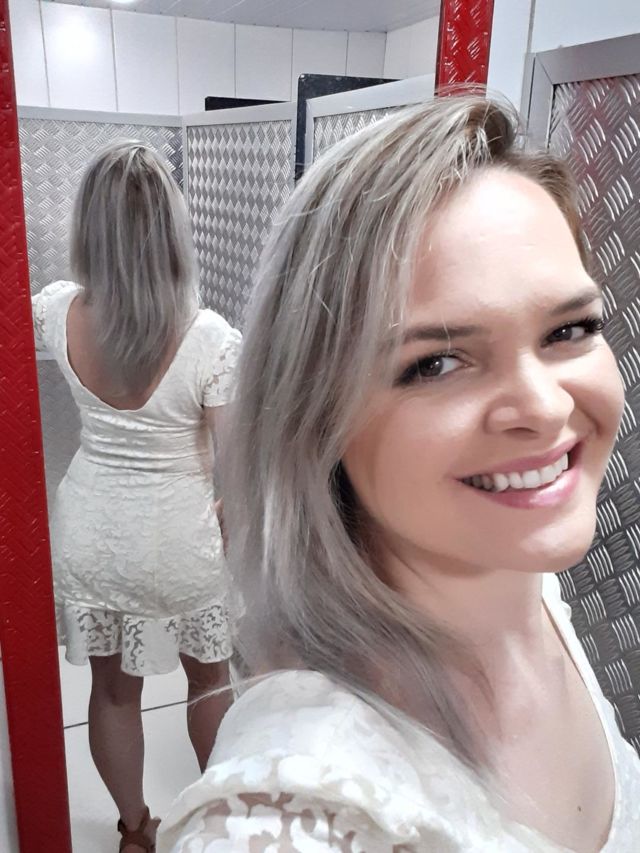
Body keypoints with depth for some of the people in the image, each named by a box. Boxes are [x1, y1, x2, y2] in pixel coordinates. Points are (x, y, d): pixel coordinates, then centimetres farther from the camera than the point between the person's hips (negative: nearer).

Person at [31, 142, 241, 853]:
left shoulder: (57, 313, -14)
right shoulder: (210, 340, -24)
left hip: (91, 535, 3)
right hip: (181, 542, -3)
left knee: (113, 689, 22)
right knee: (210, 679, 24)